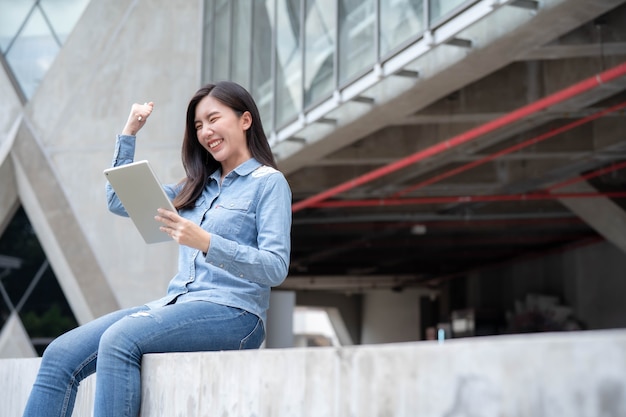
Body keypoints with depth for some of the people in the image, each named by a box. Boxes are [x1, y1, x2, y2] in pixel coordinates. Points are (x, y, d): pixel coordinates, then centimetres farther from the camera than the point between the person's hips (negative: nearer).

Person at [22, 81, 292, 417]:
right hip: (176, 304, 7)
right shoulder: (197, 186, 23)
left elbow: (276, 268, -10)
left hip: (232, 313, -6)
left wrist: (206, 243, -23)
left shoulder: (269, 182, 3)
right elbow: (118, 201, 26)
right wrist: (129, 133, 20)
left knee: (119, 339, -32)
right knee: (60, 355, -14)